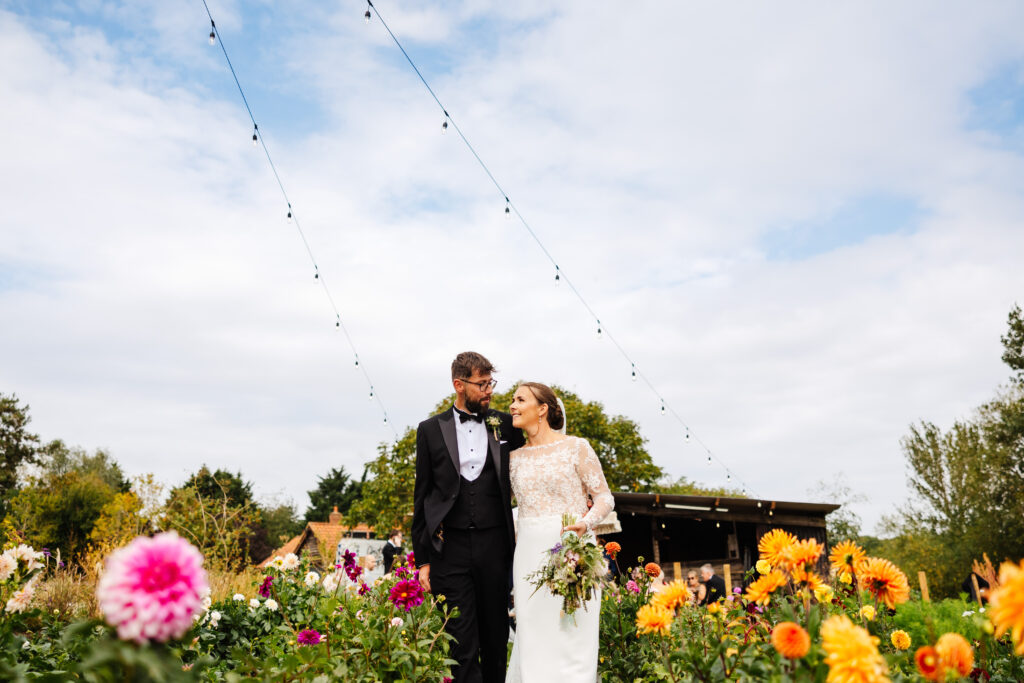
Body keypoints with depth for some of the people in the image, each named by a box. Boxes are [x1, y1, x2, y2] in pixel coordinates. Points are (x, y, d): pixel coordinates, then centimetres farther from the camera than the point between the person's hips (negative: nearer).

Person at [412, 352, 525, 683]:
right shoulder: (431, 429, 5)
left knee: (496, 638, 10)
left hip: (494, 545, 1)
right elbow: (422, 497, 6)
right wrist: (422, 559, 3)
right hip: (450, 547, -1)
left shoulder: (506, 425, 7)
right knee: (461, 644, 0)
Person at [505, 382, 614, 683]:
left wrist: (586, 523, -18)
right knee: (533, 641, 6)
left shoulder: (575, 447, -2)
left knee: (570, 635, -3)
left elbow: (604, 497, -2)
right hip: (530, 554, 4)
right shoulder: (515, 457, 11)